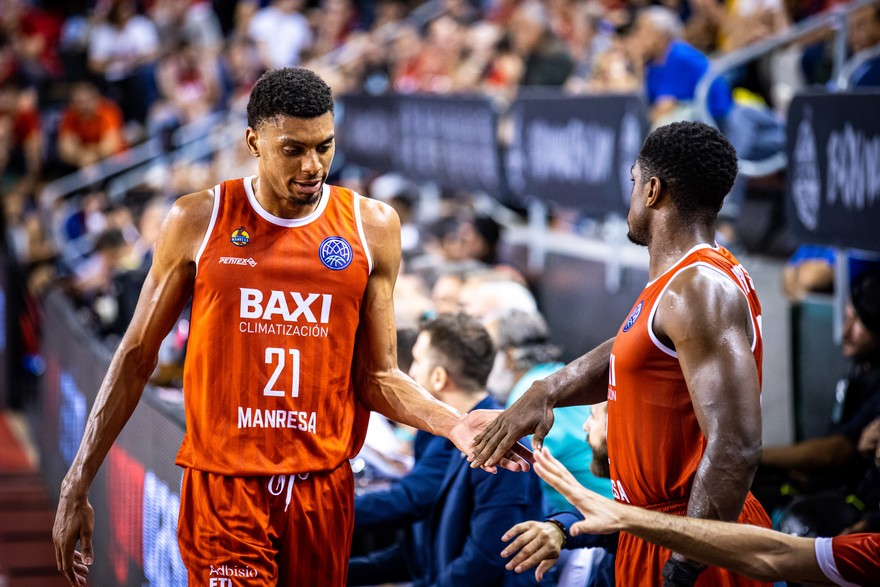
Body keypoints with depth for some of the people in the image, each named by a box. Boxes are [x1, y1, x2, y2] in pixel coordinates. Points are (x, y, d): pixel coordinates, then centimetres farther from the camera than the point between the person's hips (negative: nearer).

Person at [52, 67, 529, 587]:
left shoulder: (372, 227, 2)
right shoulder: (198, 222, -3)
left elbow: (377, 377, 5)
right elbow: (137, 358, 4)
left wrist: (453, 424, -14)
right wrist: (77, 487, 2)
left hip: (324, 486, 2)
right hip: (222, 487, -2)